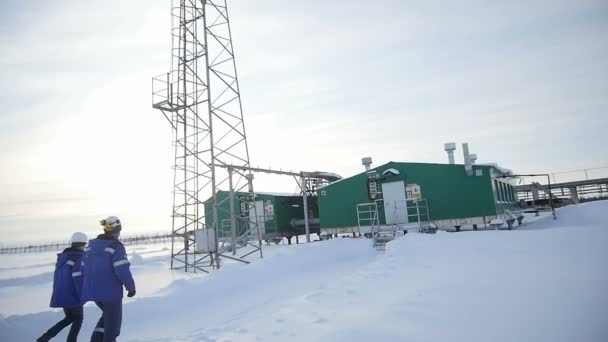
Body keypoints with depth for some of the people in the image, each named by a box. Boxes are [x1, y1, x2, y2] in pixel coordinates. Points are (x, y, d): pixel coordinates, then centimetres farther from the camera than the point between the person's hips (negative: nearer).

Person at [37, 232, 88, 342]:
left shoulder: (62, 256, 9)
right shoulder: (79, 257, -17)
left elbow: (59, 277, 14)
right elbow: (78, 278, -21)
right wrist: (83, 296, -13)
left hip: (60, 294, 8)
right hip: (73, 295, -8)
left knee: (69, 318, 23)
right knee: (78, 320, 10)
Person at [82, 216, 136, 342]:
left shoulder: (92, 245, 7)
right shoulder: (116, 246, -15)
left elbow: (84, 269, 12)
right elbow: (122, 269, -23)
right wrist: (131, 287, -10)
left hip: (93, 291, 7)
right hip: (111, 291, -7)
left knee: (108, 314, 28)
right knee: (112, 321, 9)